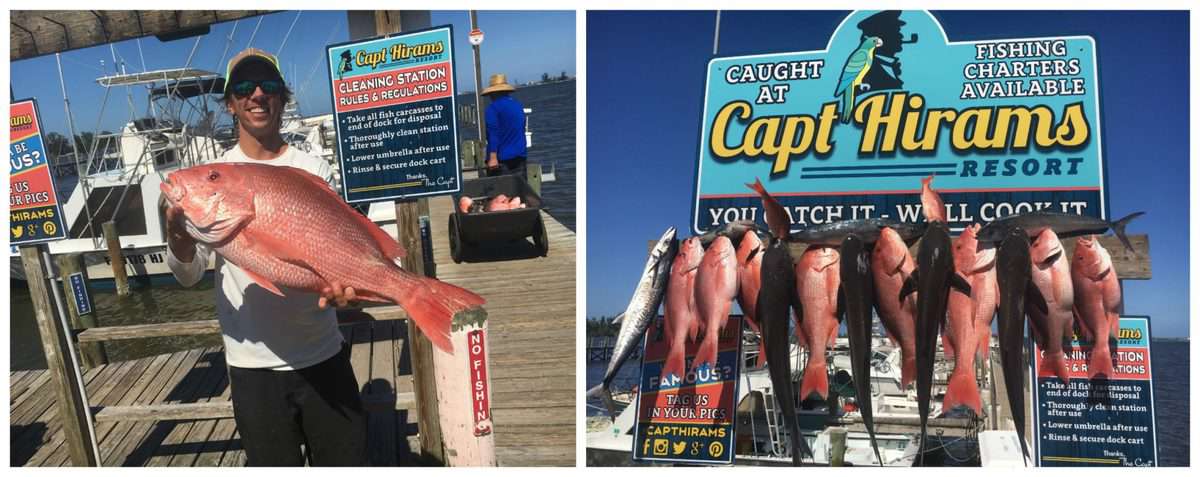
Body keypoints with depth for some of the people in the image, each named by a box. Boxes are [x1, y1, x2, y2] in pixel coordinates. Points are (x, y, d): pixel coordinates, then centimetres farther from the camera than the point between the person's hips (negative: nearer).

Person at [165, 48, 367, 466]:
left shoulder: (314, 170, 2)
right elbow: (189, 275, -4)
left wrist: (339, 283, -20)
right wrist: (179, 235, -26)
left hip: (324, 354, 1)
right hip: (253, 364, 0)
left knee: (347, 460, 12)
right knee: (274, 463, 14)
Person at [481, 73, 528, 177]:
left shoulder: (493, 108, -8)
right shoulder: (518, 105, 15)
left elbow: (493, 133, -16)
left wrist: (493, 157, -20)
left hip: (502, 159, -6)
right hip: (520, 157, 6)